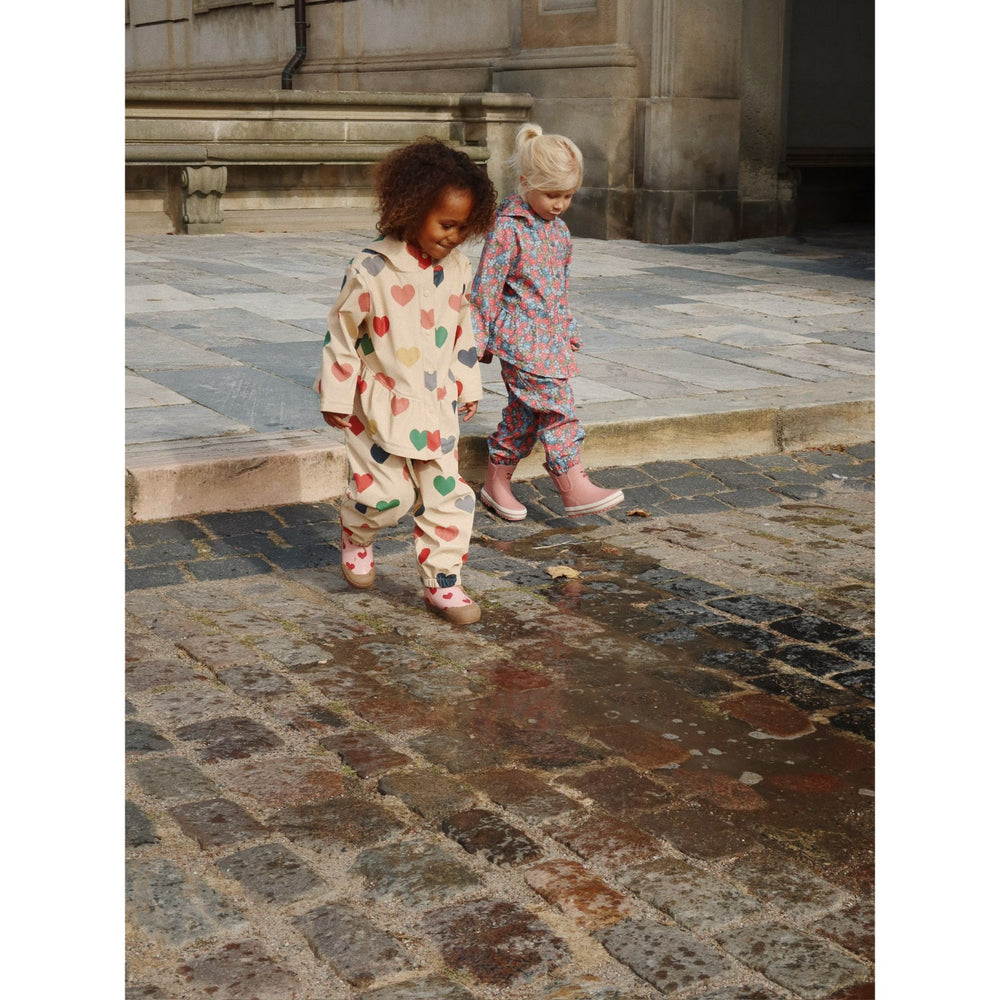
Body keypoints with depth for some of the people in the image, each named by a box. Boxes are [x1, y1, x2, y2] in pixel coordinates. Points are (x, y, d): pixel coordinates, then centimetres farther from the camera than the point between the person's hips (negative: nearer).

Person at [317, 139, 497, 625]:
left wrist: (468, 387, 19)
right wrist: (336, 398, -7)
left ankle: (442, 581, 16)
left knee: (447, 494, 4)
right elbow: (341, 333, -10)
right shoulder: (372, 268, -17)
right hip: (382, 405, -5)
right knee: (385, 493, -1)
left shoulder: (457, 267, 1)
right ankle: (355, 537, 32)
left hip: (437, 405, 5)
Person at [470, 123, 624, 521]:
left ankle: (496, 481, 22)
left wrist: (568, 331, 23)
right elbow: (486, 286, -11)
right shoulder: (507, 229, -13)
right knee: (557, 406, -12)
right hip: (521, 337, -8)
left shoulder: (558, 227, 11)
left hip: (551, 336, 8)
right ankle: (574, 487, -11)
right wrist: (480, 339, -9)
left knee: (525, 412, 11)